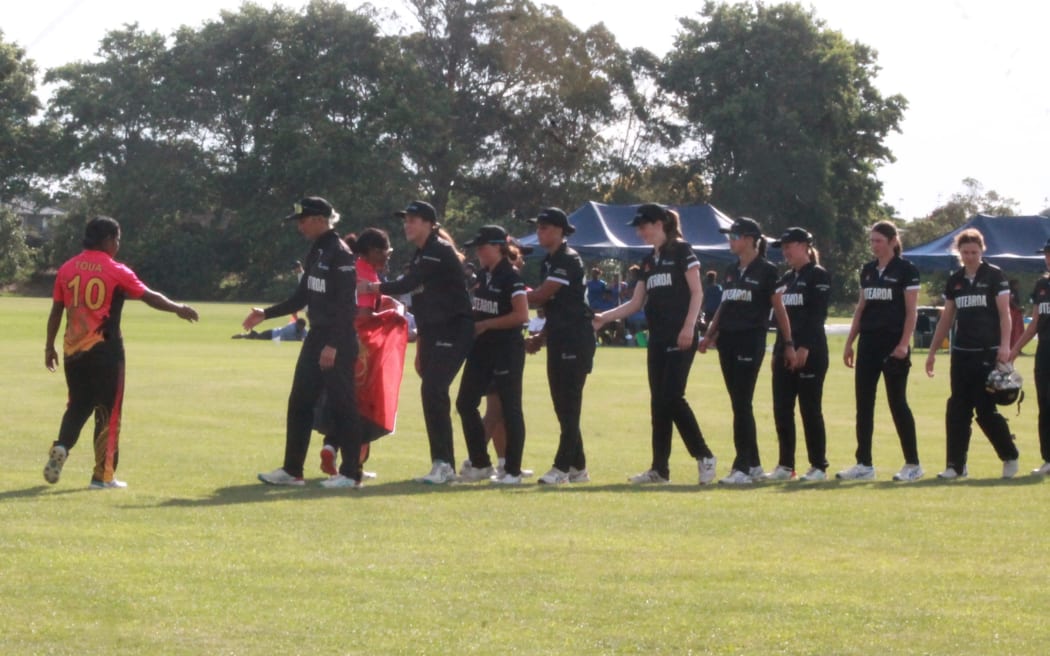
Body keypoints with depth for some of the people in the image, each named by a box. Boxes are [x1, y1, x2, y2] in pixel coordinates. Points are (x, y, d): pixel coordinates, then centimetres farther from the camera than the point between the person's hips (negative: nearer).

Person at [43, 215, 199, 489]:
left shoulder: (67, 269, 4)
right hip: (104, 350, -4)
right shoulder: (116, 271, -8)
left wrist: (49, 346, 16)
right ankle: (103, 475, 5)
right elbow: (150, 297, -3)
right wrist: (178, 309, 13)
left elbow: (56, 310, 8)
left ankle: (61, 447, -8)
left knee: (78, 405, 18)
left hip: (73, 350, 4)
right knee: (108, 411, 5)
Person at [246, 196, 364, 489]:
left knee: (342, 404, -4)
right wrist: (266, 314, 14)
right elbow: (302, 297, 20)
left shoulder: (340, 254, -15)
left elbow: (346, 305, -20)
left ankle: (351, 473, 2)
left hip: (339, 339, -10)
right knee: (299, 402, 10)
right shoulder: (316, 252, 13)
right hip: (316, 336, 10)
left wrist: (334, 345, -24)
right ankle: (292, 470, 15)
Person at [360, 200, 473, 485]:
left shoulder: (440, 252, -13)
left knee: (433, 391, -17)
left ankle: (443, 464, -16)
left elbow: (407, 285, -21)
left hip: (453, 330, -10)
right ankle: (443, 465, 11)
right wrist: (420, 348, 21)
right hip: (433, 333, 10)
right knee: (432, 395, 7)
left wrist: (370, 288, -13)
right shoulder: (421, 255, 17)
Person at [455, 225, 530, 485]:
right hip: (482, 347, 8)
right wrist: (472, 325, 3)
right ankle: (480, 464, 17)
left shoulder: (510, 276, -12)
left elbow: (521, 315, -20)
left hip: (507, 349, -8)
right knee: (465, 403, 6)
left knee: (509, 409, -2)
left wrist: (485, 324, -16)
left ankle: (512, 471, 4)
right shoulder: (482, 275, 11)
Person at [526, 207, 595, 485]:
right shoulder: (549, 261, 16)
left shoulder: (569, 260, -13)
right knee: (562, 405, 10)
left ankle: (562, 467, -9)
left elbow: (541, 296, -17)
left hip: (575, 339, -10)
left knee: (569, 404, -8)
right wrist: (541, 337, 10)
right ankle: (577, 467, 15)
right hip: (559, 339, 10)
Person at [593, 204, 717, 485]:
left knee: (672, 397, -14)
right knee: (658, 401, 6)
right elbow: (635, 303, 18)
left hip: (680, 337, -8)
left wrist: (689, 326, -19)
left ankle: (704, 456, -4)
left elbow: (697, 293, -9)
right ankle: (660, 468, 8)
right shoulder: (648, 261, 17)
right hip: (658, 337, 8)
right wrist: (603, 318, 10)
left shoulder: (681, 251, -4)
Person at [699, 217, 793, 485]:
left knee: (742, 403, -10)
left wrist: (788, 343, -5)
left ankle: (742, 468, -9)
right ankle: (754, 465, 15)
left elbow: (779, 308, -4)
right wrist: (710, 335, 12)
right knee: (739, 404, 8)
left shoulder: (766, 270, -4)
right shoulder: (730, 271, 15)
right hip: (727, 340, 7)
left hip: (751, 340, -7)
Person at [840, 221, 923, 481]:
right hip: (868, 342, 7)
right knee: (863, 403, 4)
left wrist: (904, 343, -17)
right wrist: (850, 342, 13)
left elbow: (911, 311, -9)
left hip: (893, 344, -7)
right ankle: (864, 464, 8)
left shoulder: (906, 270, -5)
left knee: (897, 402, -4)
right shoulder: (868, 271, 13)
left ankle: (913, 464, 4)